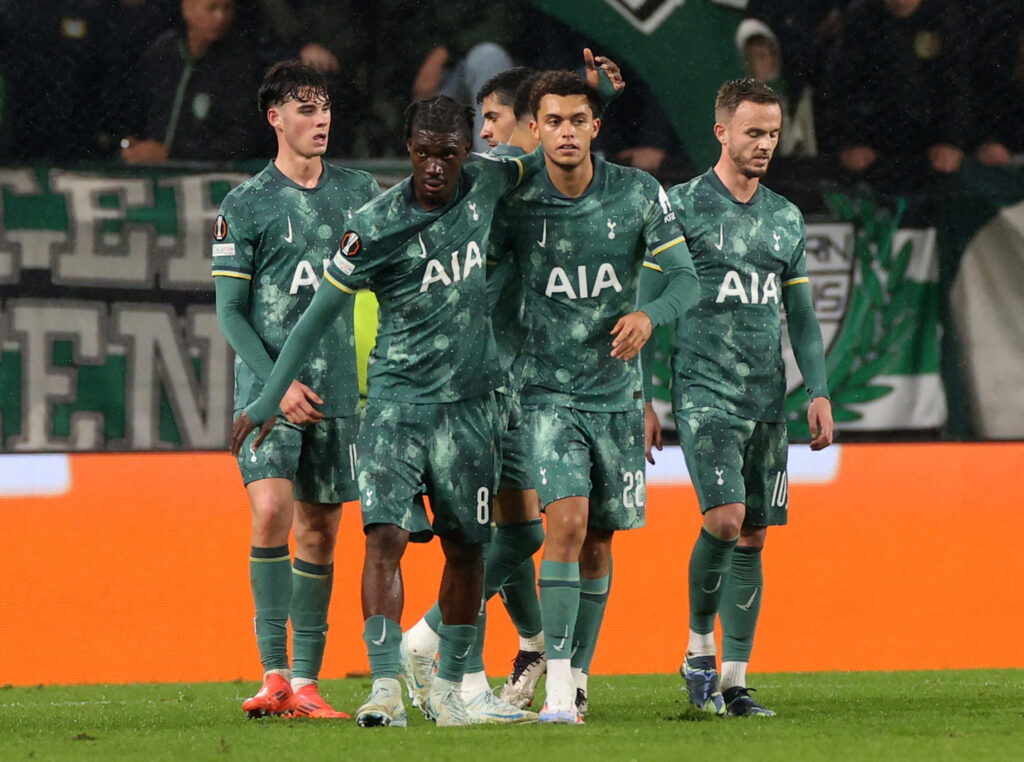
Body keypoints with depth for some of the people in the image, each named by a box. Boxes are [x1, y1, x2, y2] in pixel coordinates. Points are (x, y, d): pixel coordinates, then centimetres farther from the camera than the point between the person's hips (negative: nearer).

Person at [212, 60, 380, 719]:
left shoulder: (359, 191, 10)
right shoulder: (246, 206, 0)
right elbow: (230, 311, -1)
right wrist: (278, 382, -11)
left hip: (337, 388, 4)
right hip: (268, 385, -4)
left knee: (320, 533, 4)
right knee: (272, 512, -19)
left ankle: (306, 683, 9)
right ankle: (274, 675, -15)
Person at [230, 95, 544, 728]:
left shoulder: (485, 183, -1)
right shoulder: (375, 226, -13)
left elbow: (543, 161, 22)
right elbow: (320, 314, -7)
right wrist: (270, 398, -6)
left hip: (469, 399, 4)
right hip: (396, 397, -4)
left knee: (466, 549, 8)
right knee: (386, 536, -18)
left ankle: (449, 686, 22)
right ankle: (386, 688, -23)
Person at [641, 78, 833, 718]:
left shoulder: (787, 219, 14)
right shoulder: (681, 207, -2)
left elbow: (802, 316, 18)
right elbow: (648, 308, -2)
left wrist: (819, 391, 6)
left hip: (767, 399, 5)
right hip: (704, 393, -5)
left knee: (752, 538, 4)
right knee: (725, 517, -20)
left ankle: (734, 682, 8)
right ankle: (699, 648, 1)